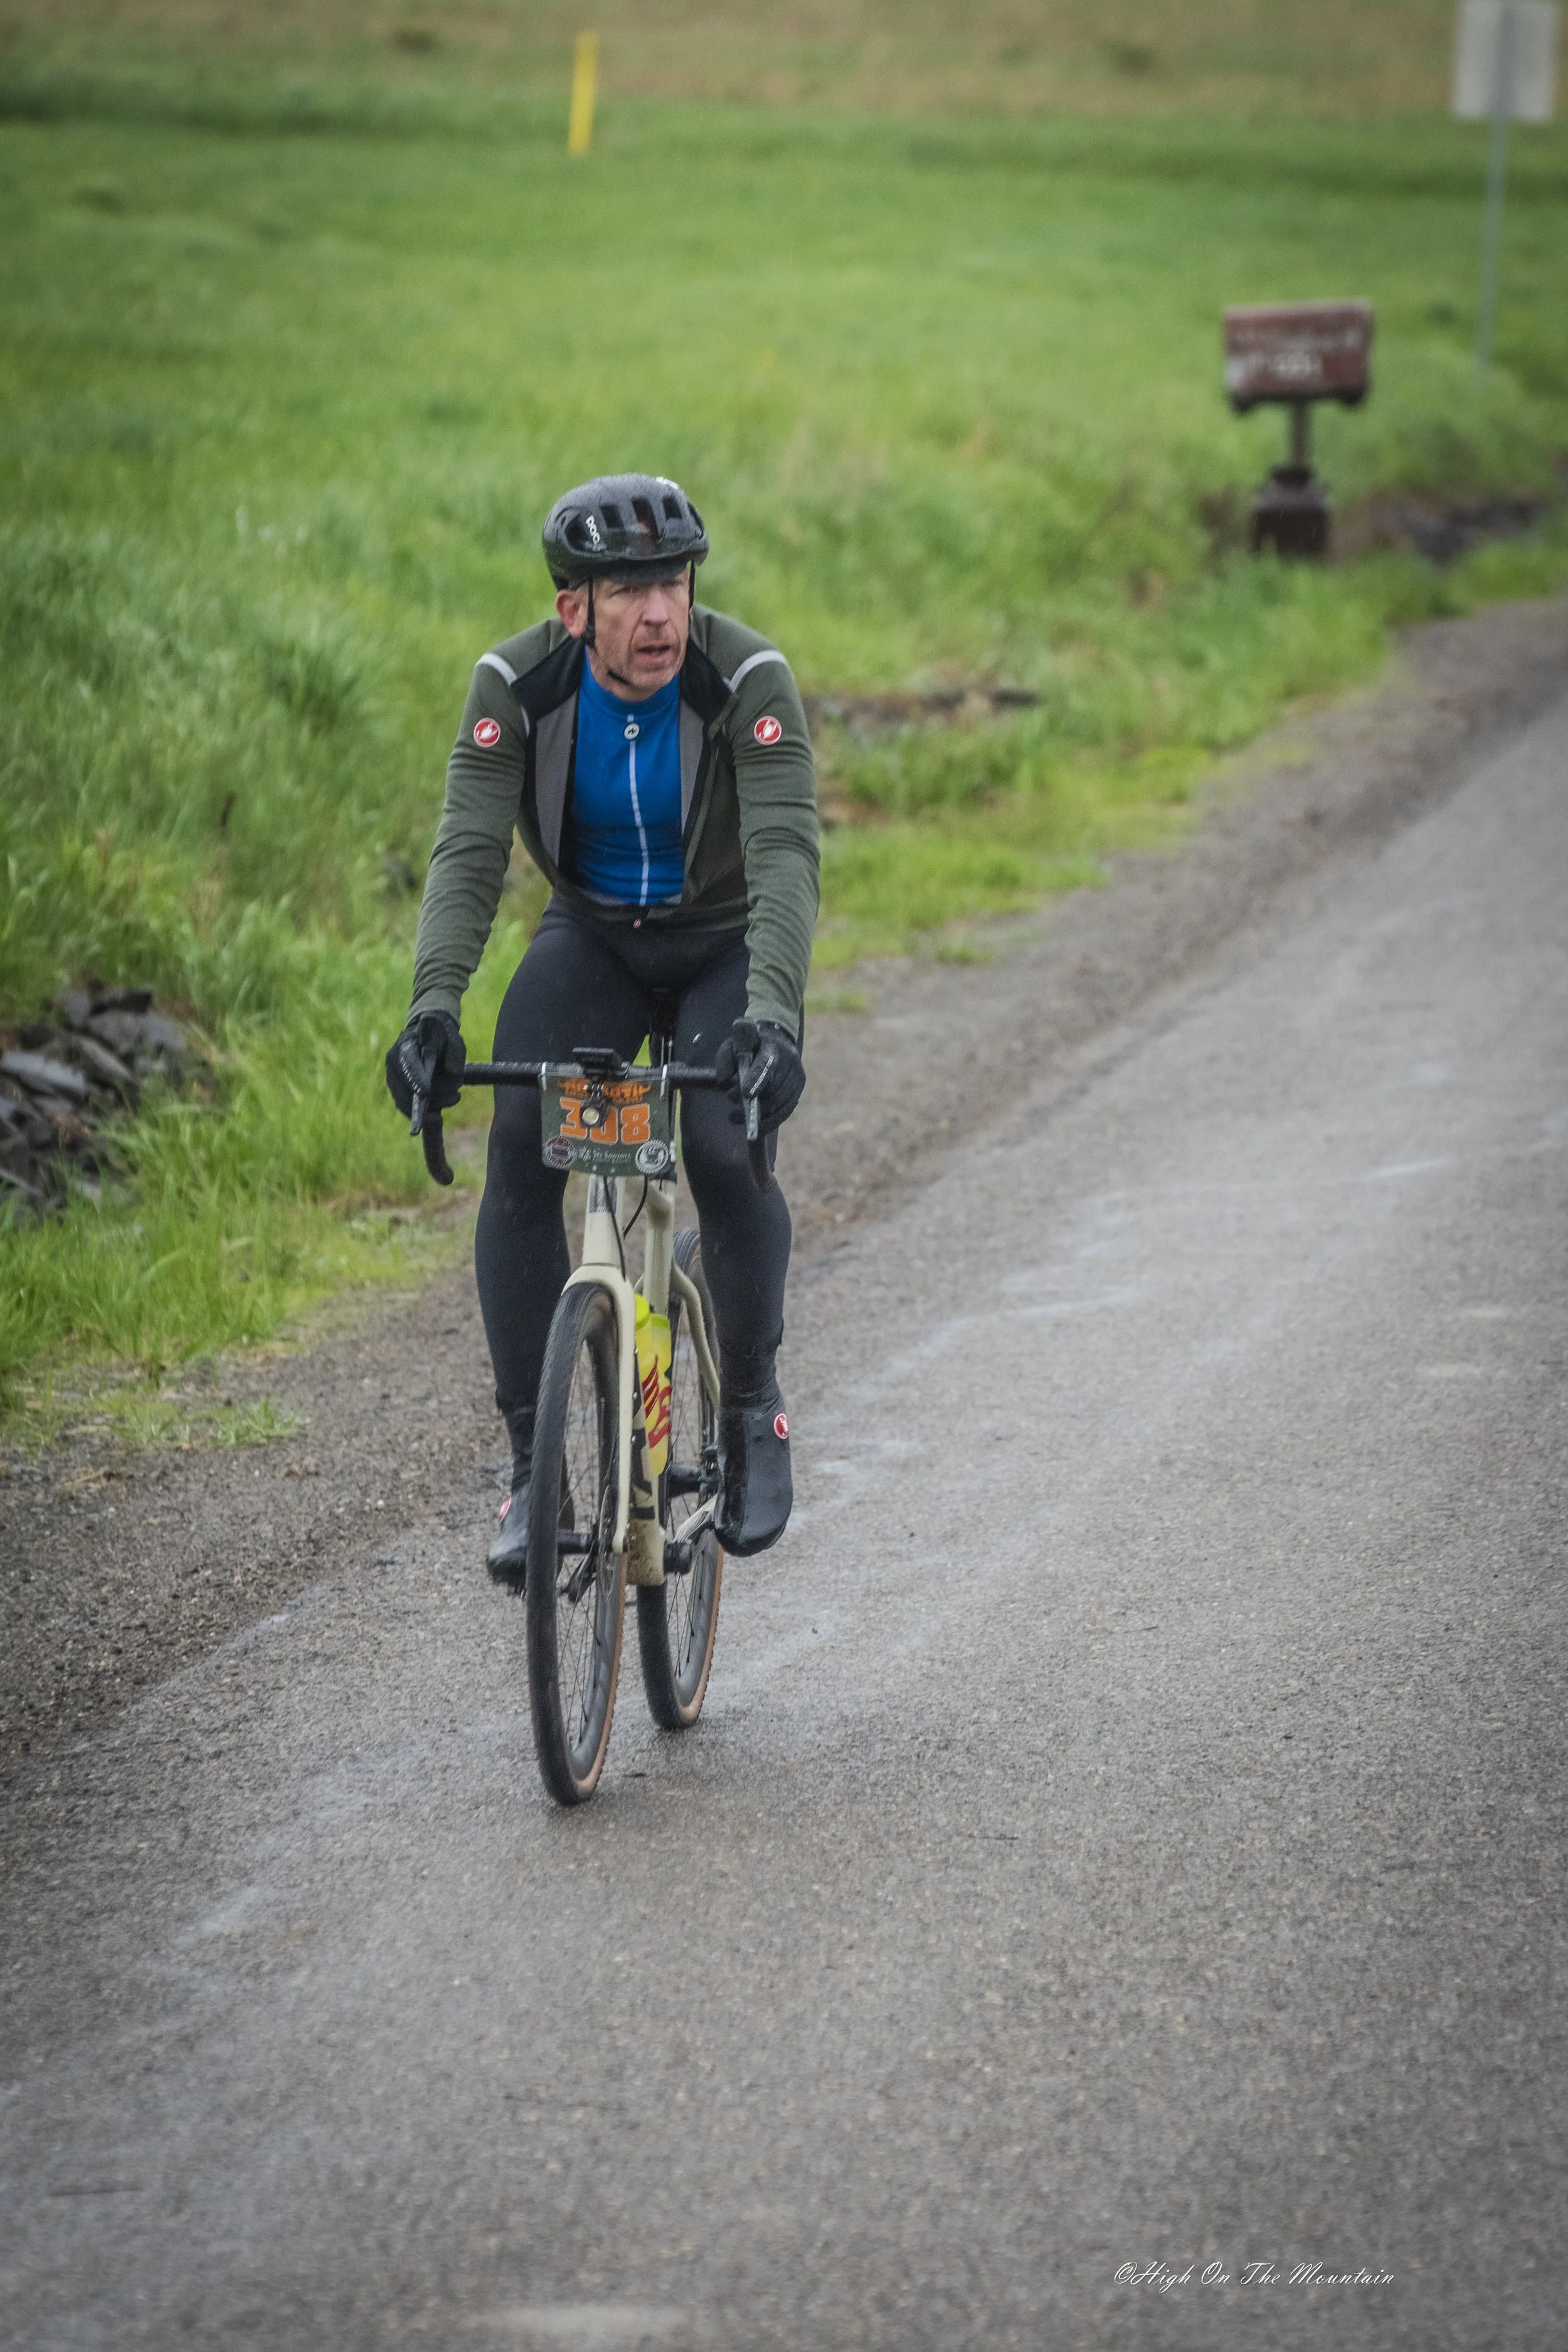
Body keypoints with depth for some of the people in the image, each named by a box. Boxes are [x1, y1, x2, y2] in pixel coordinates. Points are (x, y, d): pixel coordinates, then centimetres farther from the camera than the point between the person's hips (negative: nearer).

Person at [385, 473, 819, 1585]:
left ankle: (752, 1407, 1)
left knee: (726, 1153, -24)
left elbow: (786, 854, -36)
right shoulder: (516, 683, -20)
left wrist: (772, 1016, -51)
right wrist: (435, 1006, -41)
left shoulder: (750, 679, -27)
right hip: (590, 938, 2)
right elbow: (469, 849, -25)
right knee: (518, 1156, -17)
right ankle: (532, 1462, -8)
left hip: (726, 946, -2)